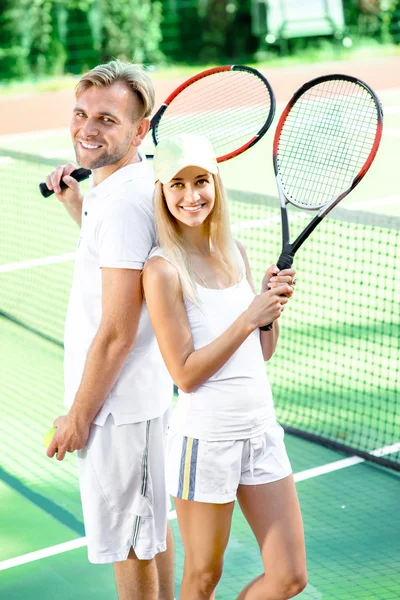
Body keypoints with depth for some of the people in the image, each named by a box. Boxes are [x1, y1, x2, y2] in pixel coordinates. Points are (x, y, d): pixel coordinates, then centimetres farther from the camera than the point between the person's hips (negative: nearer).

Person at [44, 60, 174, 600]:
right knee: (150, 529, 24)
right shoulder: (124, 185, 5)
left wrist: (78, 418, -15)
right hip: (142, 394, 10)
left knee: (130, 545, 7)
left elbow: (116, 333, -24)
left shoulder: (123, 202, -25)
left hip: (117, 405, -10)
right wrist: (75, 205, 15)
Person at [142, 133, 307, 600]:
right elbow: (185, 374, -16)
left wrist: (274, 302, -5)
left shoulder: (235, 252, 7)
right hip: (205, 439, -6)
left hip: (262, 429, 6)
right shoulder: (163, 269, -14)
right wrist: (249, 316, -18)